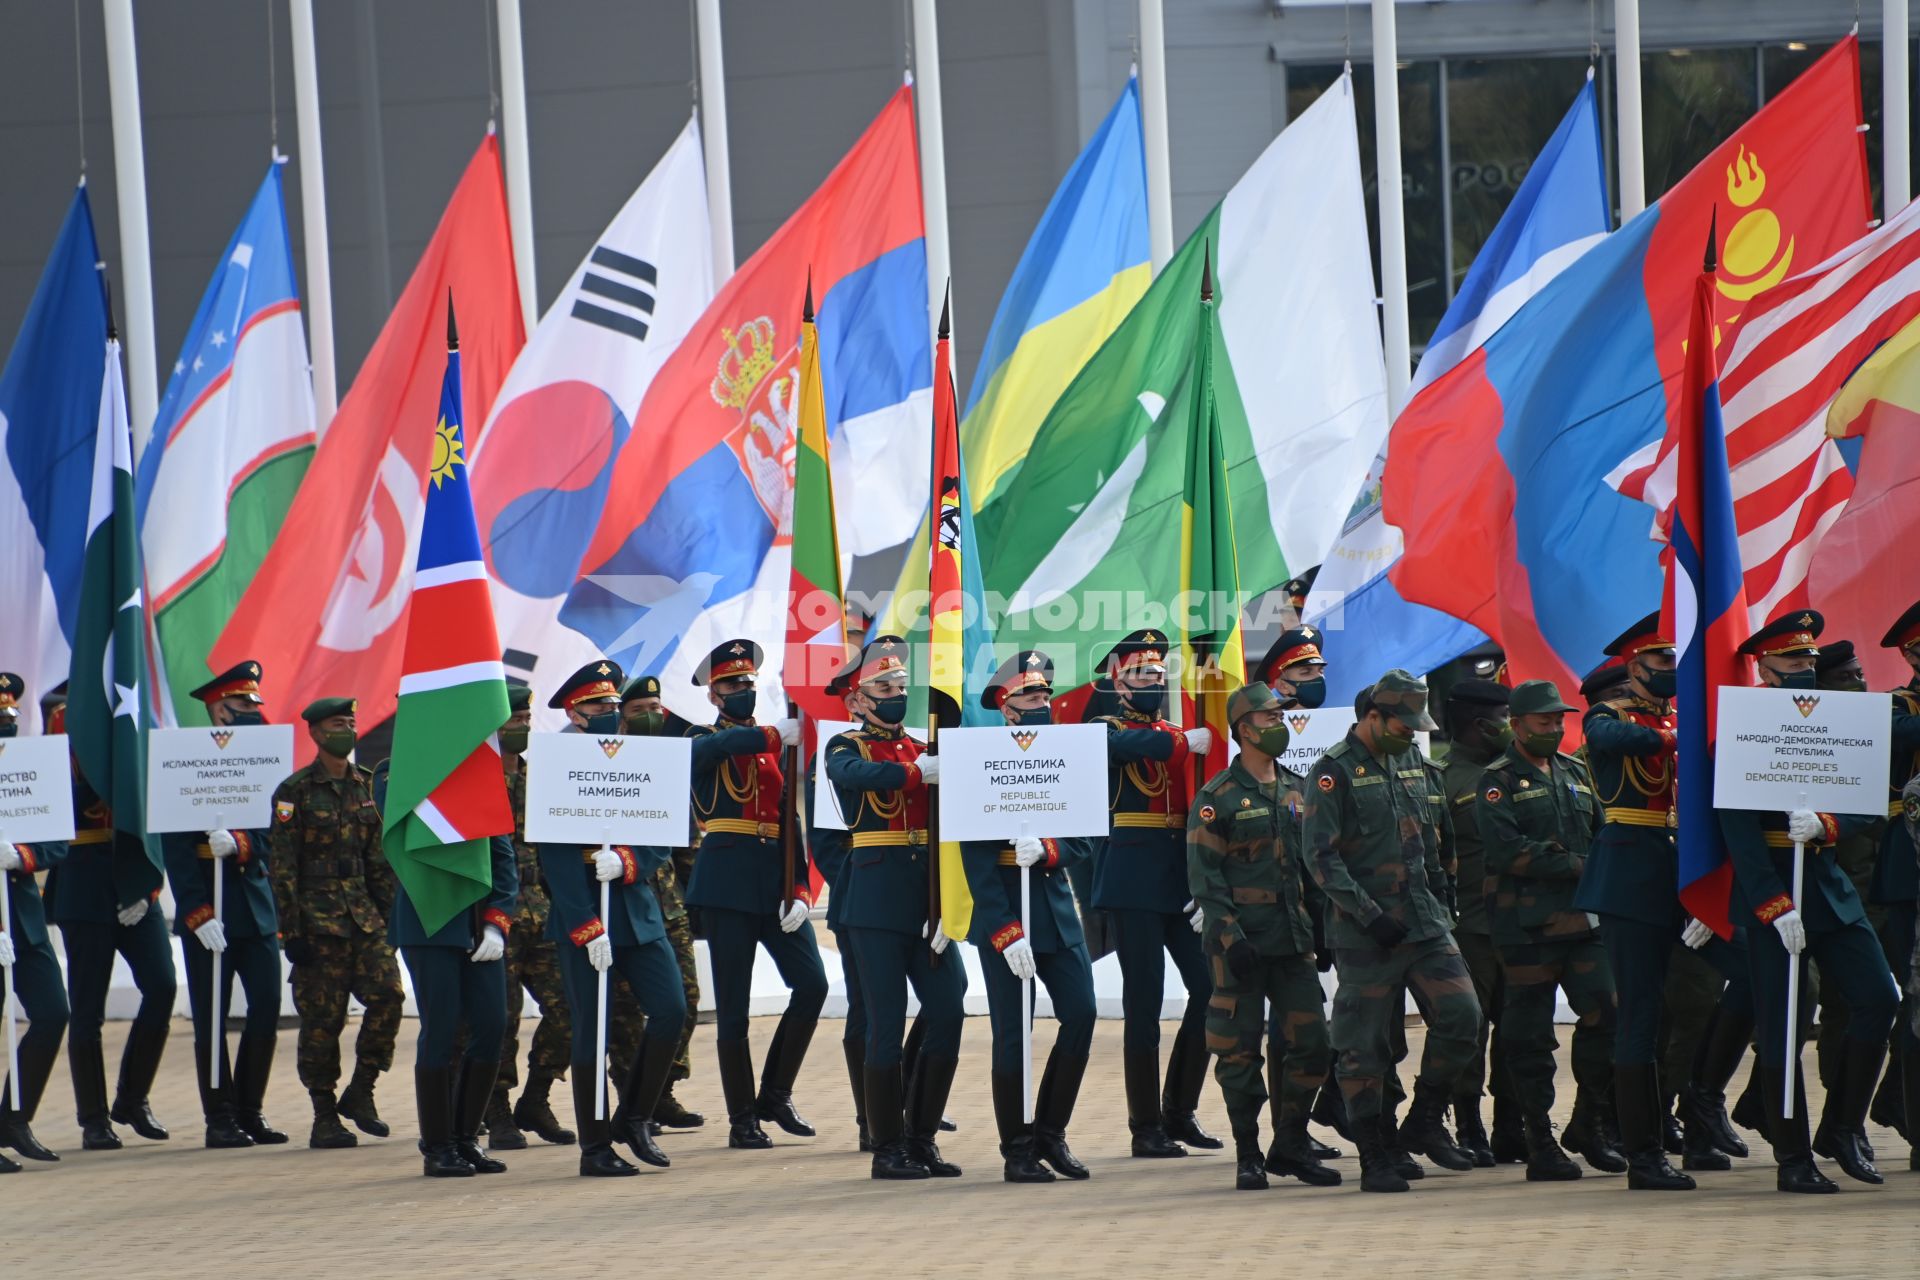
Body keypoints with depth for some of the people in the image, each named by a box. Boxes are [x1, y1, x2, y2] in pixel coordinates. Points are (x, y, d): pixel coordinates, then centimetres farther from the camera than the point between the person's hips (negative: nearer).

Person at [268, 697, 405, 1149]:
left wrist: (389, 913, 11)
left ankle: (360, 1092, 5)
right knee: (323, 1017, -3)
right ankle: (324, 1117, 6)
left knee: (387, 993, -11)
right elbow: (282, 865, -7)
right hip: (318, 919, -5)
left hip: (363, 912, 5)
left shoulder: (365, 786, 11)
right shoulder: (295, 791, -5)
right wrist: (291, 931, -11)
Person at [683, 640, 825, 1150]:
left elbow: (791, 820, 13)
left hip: (776, 882, 5)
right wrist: (776, 734, -32)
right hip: (728, 882, -5)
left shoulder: (774, 746, 17)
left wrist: (800, 891, 1)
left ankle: (776, 1096, 9)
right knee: (733, 1004, -3)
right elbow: (707, 749, -25)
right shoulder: (705, 741, 3)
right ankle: (742, 1119, 3)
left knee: (812, 984, -5)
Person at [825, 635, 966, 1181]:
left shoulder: (924, 751, 15)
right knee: (888, 1024, -4)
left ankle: (922, 1137, 11)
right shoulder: (847, 747, 2)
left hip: (927, 904, 5)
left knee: (948, 1013, -1)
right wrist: (919, 771, -33)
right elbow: (855, 774, -24)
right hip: (877, 905, -5)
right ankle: (888, 1147, 4)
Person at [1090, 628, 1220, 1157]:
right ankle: (1146, 1128, 0)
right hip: (1133, 882, -5)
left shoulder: (1179, 737, 17)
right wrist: (1184, 743, -28)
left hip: (1181, 881, 6)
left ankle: (1180, 1113, 13)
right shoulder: (1106, 730, 2)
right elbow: (1119, 746, -25)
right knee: (1144, 1000, -5)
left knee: (1211, 987, 1)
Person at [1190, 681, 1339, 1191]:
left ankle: (1291, 1146, 15)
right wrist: (1229, 937, -17)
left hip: (1294, 942, 6)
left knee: (1311, 1043, 2)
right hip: (1242, 946, -6)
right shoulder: (1217, 798, -5)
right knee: (1240, 1051, -1)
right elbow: (1204, 876, -10)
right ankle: (1248, 1156, 7)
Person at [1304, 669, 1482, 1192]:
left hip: (1425, 923, 6)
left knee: (1462, 1016, -6)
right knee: (1365, 1046, -2)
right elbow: (1321, 857, -14)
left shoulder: (1411, 763, 14)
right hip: (1366, 933, -6)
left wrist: (1437, 897, 17)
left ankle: (1424, 1124, 11)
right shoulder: (1335, 772, -8)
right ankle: (1374, 1158, 5)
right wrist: (1370, 915, -18)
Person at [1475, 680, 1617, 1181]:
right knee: (1531, 1035, -1)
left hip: (1582, 920, 5)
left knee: (1605, 1016, -3)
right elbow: (1508, 849, -15)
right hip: (1526, 926, -5)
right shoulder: (1498, 781, -3)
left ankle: (1588, 1125, 12)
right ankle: (1540, 1144, 5)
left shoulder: (1575, 773, 18)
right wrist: (1575, 866, -14)